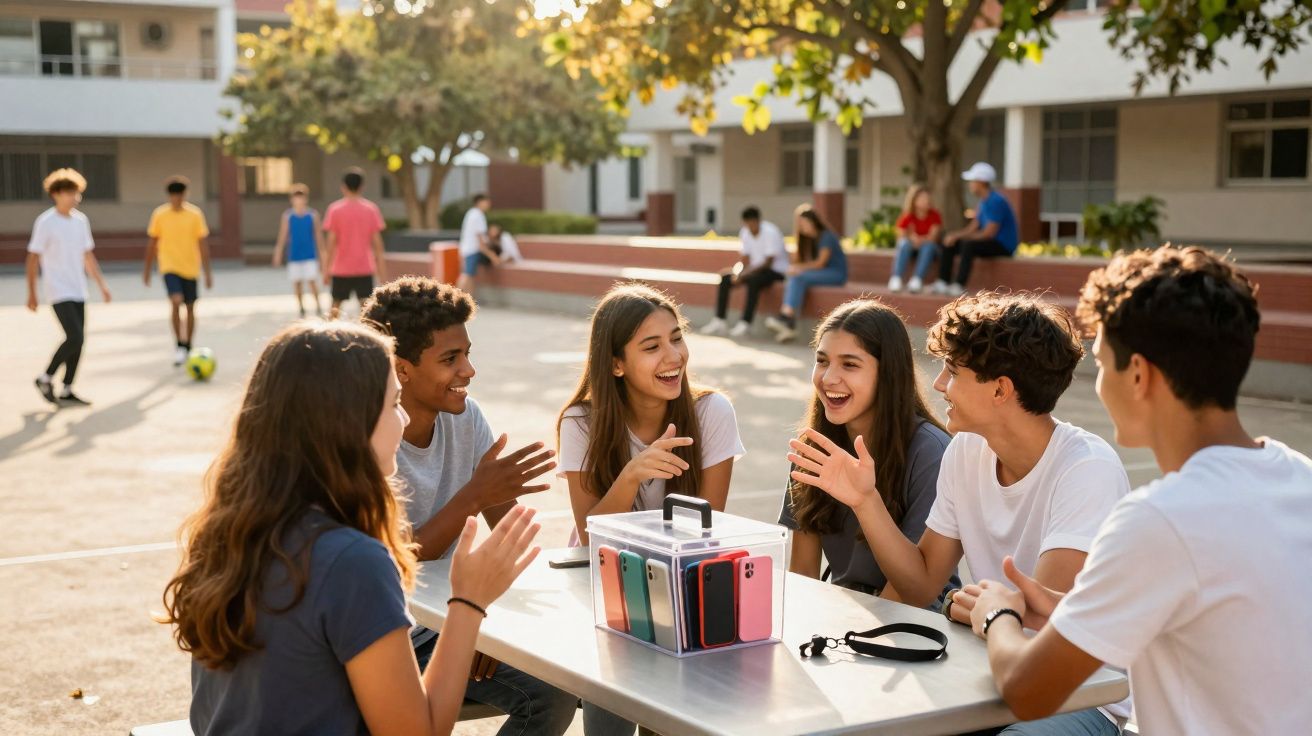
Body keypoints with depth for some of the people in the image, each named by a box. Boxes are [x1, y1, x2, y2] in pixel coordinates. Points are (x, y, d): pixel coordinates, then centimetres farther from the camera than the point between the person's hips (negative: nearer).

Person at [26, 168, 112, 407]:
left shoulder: (81, 220, 9)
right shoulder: (45, 222, -9)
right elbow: (33, 258, -7)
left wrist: (101, 284, 13)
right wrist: (32, 293, -10)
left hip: (78, 291, 7)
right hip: (58, 291, -7)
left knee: (78, 341, 5)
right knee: (75, 338, -16)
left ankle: (66, 391, 14)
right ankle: (46, 379, 4)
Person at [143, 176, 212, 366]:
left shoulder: (195, 214, -4)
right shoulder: (159, 214, -4)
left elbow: (203, 244, -1)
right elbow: (153, 243, 6)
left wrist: (207, 272, -4)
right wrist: (147, 269, 9)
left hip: (190, 268, 1)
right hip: (169, 267, -1)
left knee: (190, 308, 8)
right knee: (176, 302, -20)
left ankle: (188, 348, 24)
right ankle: (179, 345, -9)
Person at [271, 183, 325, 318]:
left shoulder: (313, 215, -1)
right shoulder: (287, 216, 1)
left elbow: (318, 235, 3)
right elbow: (283, 235, 3)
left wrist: (322, 252, 3)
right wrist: (278, 252, 0)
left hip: (310, 255, -2)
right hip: (294, 255, 2)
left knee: (312, 281, -8)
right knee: (297, 282, 6)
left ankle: (318, 307, 2)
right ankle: (301, 308, 18)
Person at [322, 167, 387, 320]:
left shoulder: (335, 209, -4)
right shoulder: (371, 209, 0)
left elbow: (331, 243, -6)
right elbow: (377, 243, -1)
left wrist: (327, 269, 1)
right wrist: (382, 270, 5)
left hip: (341, 269, 0)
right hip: (365, 269, 0)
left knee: (335, 308, 14)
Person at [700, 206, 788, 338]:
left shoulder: (770, 233, -19)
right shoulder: (745, 233, 2)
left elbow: (768, 262, -22)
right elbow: (745, 258, 5)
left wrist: (745, 274, -28)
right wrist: (738, 271, -17)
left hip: (776, 270, -7)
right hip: (755, 269, 7)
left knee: (753, 280, -37)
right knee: (725, 279, -10)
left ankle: (745, 323, -35)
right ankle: (719, 321, -11)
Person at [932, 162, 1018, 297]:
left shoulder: (996, 201, -20)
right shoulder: (984, 201, 12)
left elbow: (989, 233, -25)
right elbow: (973, 227, 12)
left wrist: (960, 237, -20)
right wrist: (954, 235, -5)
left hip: (1003, 245, -10)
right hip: (990, 242, 10)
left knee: (968, 244, -35)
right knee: (947, 244, 2)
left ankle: (959, 286, -31)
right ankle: (943, 283, -6)